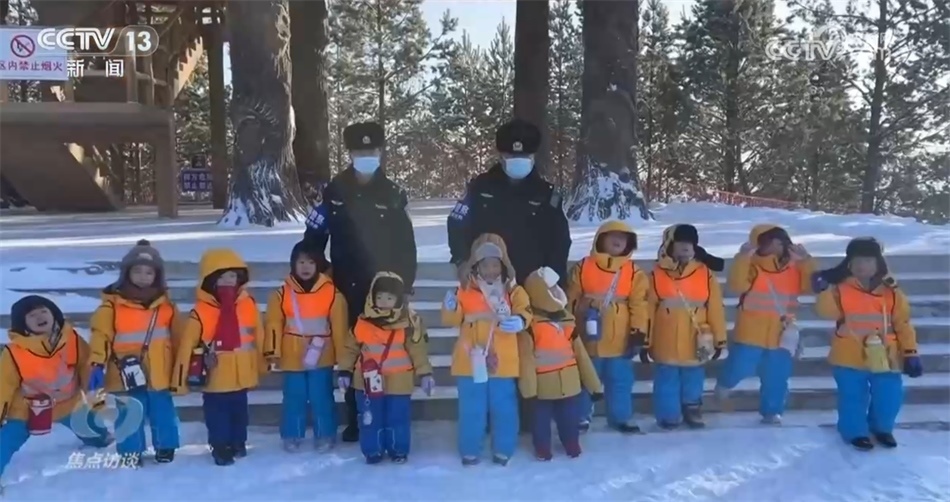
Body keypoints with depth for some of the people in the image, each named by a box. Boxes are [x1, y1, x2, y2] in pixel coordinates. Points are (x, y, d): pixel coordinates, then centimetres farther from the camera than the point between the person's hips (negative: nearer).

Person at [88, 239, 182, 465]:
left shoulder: (166, 305, 4)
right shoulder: (112, 304, -6)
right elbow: (101, 335, -13)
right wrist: (97, 364, -24)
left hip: (159, 375, 3)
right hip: (126, 377, -2)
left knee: (163, 414, 15)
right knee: (129, 418, 8)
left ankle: (166, 447, 32)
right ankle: (131, 453, 25)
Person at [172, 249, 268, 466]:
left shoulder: (248, 304, -4)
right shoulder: (200, 312, -16)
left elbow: (259, 334, 8)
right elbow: (187, 346, -12)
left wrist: (268, 356, 15)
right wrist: (180, 379, -10)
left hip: (241, 376, 4)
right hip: (214, 379, -4)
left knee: (239, 412, 20)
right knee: (218, 415, 8)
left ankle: (238, 443, 37)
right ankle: (220, 447, 23)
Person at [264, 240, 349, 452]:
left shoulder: (332, 293, -6)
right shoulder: (282, 293, -3)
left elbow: (339, 327, -3)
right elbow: (273, 324, -1)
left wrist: (342, 356, -1)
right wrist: (273, 353, -5)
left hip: (322, 359, -1)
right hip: (292, 359, 1)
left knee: (322, 398, 8)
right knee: (294, 399, 11)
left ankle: (325, 436, 22)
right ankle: (291, 436, 26)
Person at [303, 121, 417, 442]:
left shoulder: (392, 194, 1)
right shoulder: (334, 192, 1)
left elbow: (406, 244, 2)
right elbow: (314, 237, 5)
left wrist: (405, 283, -2)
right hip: (347, 289, 1)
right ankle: (355, 420, 18)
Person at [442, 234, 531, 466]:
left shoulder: (512, 290, 2)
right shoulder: (465, 291, 0)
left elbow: (524, 312, -8)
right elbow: (452, 319, -1)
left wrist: (518, 321, -30)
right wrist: (451, 307, -23)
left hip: (502, 362, 1)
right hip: (471, 362, 0)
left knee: (504, 408, 11)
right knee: (472, 410, 9)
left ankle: (503, 450, 26)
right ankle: (469, 451, 22)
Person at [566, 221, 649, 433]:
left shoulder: (634, 272, -1)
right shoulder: (583, 267, -3)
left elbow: (639, 305, -4)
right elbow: (571, 299, 2)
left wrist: (638, 333, -9)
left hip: (619, 340, 1)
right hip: (589, 338, -1)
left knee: (620, 380, 11)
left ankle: (622, 416, 27)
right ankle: (581, 415, 28)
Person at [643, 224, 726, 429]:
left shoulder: (706, 274, -2)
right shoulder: (658, 274, -5)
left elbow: (716, 309, 2)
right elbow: (648, 310, -3)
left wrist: (719, 340, 3)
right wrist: (645, 341, -3)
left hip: (695, 345, 1)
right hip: (666, 345, -1)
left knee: (693, 381, 15)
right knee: (667, 383, 8)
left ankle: (692, 412, 31)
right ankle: (669, 416, 22)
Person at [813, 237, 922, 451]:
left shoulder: (892, 293, 0)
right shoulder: (841, 289, -4)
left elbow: (903, 325, 3)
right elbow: (828, 312, -15)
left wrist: (911, 353, 0)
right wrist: (825, 290, -29)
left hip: (885, 358, 2)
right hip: (850, 358, -2)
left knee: (889, 397, 7)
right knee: (854, 398, 4)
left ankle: (882, 428, 34)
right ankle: (855, 432, 26)